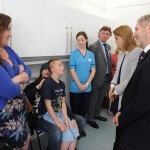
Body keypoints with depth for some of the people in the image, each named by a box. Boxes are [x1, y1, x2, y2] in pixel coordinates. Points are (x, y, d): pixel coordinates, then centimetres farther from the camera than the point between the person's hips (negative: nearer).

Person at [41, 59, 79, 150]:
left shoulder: (62, 84, 5)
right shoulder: (47, 83, -19)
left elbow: (63, 103, 2)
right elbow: (48, 106, -19)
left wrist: (66, 119, -7)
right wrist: (58, 123, -18)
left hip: (60, 112, 7)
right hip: (49, 114, -7)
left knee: (75, 132, -4)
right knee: (68, 133, -17)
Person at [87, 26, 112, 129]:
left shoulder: (108, 47, 10)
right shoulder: (93, 47, -14)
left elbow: (109, 62, 14)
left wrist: (110, 75, 10)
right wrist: (93, 76, -15)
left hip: (107, 77, 7)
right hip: (98, 77, -7)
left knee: (101, 98, 20)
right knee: (93, 99, 6)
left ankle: (97, 114, 38)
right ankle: (90, 118, 22)